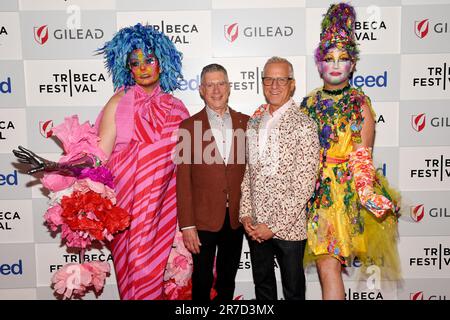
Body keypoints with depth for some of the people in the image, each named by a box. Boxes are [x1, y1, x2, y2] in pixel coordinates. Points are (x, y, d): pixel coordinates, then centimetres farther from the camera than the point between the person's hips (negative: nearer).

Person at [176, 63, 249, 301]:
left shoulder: (245, 123, 3)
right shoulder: (189, 126, -5)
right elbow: (183, 180, -6)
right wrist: (187, 225, -9)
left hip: (237, 218, 3)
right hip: (203, 219, -2)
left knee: (227, 281, 19)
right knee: (202, 282, 12)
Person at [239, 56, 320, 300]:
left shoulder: (304, 125, -13)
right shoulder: (254, 122, 6)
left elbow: (304, 185, -16)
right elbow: (248, 172, 9)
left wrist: (275, 226, -16)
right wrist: (246, 215, 0)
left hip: (288, 227, -5)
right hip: (254, 225, 5)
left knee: (293, 289, 14)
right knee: (262, 283, 22)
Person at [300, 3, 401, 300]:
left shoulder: (360, 103, -1)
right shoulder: (310, 103, 8)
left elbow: (363, 157, -6)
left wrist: (366, 192, -17)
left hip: (347, 190, -3)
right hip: (316, 189, 3)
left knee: (328, 265, -5)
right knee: (327, 265, 5)